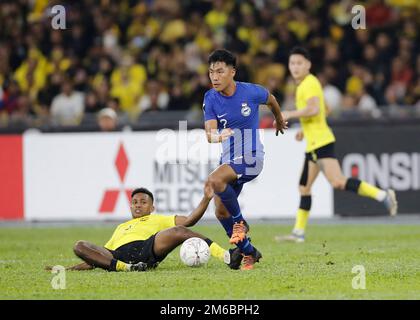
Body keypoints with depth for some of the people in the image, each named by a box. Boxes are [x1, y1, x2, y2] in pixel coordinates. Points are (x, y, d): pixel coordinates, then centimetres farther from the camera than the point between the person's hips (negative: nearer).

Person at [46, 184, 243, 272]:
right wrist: (68, 270, 27)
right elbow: (99, 256, 36)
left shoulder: (158, 220, 34)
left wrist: (206, 199, 5)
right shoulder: (121, 228, 42)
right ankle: (125, 268, -40)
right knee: (80, 247, -23)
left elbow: (189, 220, 20)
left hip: (148, 248, -2)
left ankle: (227, 257, -36)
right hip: (118, 255, 3)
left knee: (178, 231, -27)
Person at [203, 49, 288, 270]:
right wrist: (217, 136, -42)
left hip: (251, 158, -5)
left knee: (215, 180, -31)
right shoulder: (211, 99, -6)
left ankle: (240, 222, -10)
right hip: (228, 159, 5)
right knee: (221, 212, 3)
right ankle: (249, 252, 22)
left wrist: (279, 120, 31)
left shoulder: (251, 92, -13)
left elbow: (271, 100, 12)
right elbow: (209, 134, -17)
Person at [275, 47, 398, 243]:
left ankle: (382, 195, -22)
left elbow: (314, 109, -27)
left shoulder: (309, 83, -11)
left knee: (337, 182, -21)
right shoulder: (307, 84, 20)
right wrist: (305, 130, 27)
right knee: (304, 187, 11)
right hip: (314, 143, 11)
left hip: (320, 142, -11)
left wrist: (290, 114, -18)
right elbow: (324, 110, 30)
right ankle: (298, 232, 14)